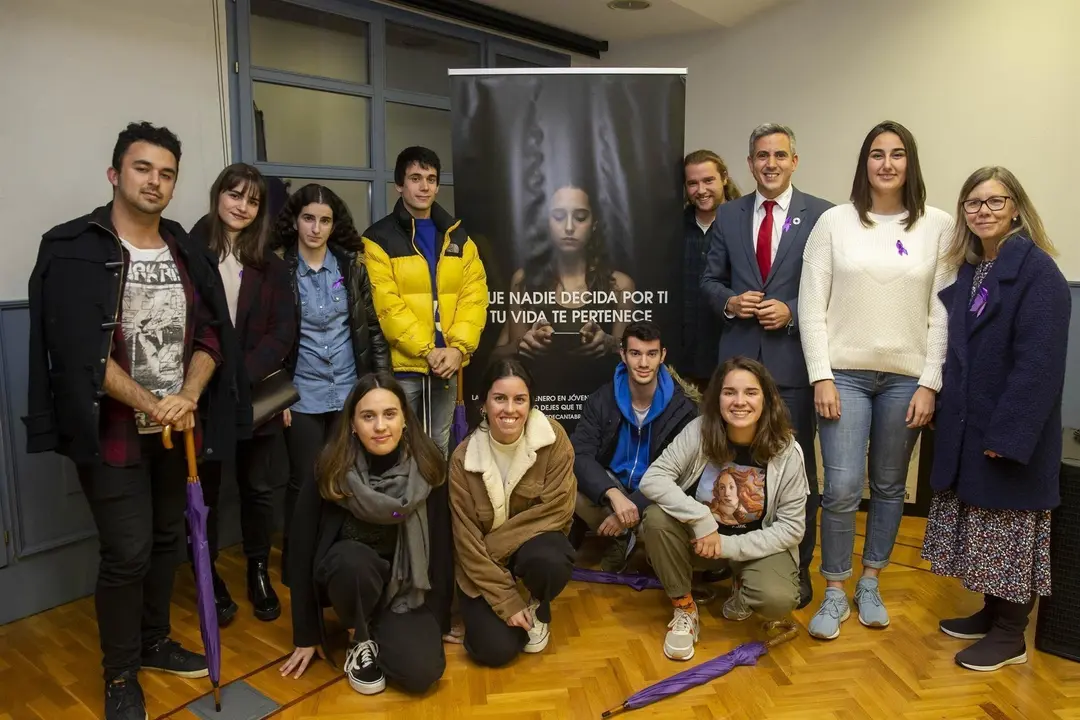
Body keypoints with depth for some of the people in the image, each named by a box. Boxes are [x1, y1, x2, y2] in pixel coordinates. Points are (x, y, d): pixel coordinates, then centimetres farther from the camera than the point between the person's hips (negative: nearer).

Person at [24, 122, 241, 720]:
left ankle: (154, 642, 37)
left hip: (178, 426, 5)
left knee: (166, 539, 16)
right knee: (128, 552, -1)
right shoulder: (74, 250, -9)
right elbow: (78, 351, -17)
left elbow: (211, 333, 3)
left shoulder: (187, 252, 7)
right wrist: (149, 405, -18)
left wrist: (187, 397, -12)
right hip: (113, 429, -5)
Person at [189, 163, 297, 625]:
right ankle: (210, 579, 25)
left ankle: (259, 573, 28)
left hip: (256, 393, 3)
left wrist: (243, 374, -14)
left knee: (258, 488, 12)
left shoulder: (269, 264, 7)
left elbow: (284, 330, -1)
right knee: (205, 491, 9)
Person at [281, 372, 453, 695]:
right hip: (349, 572, -1)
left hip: (406, 586, 1)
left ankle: (379, 630, 11)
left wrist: (439, 621, -1)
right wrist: (306, 636, -8)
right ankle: (360, 641, -7)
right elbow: (302, 549, -12)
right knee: (353, 559, -37)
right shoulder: (331, 473, -19)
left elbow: (441, 545, -6)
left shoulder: (427, 468, -16)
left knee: (422, 671, -21)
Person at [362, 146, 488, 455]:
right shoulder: (379, 239, -3)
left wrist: (459, 348, -11)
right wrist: (426, 351, -17)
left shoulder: (458, 238, 11)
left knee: (439, 446, 16)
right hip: (402, 366, -4)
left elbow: (474, 297, 3)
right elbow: (386, 305, -12)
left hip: (448, 365, 4)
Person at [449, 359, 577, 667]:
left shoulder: (553, 437, -17)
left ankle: (538, 609, 2)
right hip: (482, 563, 0)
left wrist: (494, 544, -21)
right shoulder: (464, 457, -16)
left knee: (548, 562, -35)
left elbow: (557, 509, -19)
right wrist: (506, 601, -17)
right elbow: (467, 539, -13)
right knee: (495, 649, -16)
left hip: (535, 539, 0)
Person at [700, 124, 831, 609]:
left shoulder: (821, 215, -1)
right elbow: (710, 279, 12)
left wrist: (792, 312, -15)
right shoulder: (728, 216, 10)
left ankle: (798, 565, 22)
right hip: (740, 354, 3)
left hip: (793, 356, -3)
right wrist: (729, 302, -8)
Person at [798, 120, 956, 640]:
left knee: (889, 486, 11)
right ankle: (834, 594, 14)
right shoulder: (835, 222, 0)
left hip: (907, 377, 1)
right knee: (841, 489, -4)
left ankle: (870, 584, 30)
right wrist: (821, 377, -7)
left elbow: (944, 313, 2)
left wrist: (929, 384, -3)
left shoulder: (939, 226, 2)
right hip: (845, 373, -1)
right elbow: (812, 307, -1)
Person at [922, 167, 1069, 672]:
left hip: (1009, 432, -7)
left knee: (1011, 532, 5)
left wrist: (1007, 434, -22)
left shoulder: (1037, 270, -14)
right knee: (984, 530, 17)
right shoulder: (970, 271, 9)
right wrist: (944, 411, 5)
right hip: (968, 428, 7)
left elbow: (1038, 362, -20)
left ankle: (1010, 635, 20)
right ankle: (992, 612, 33)